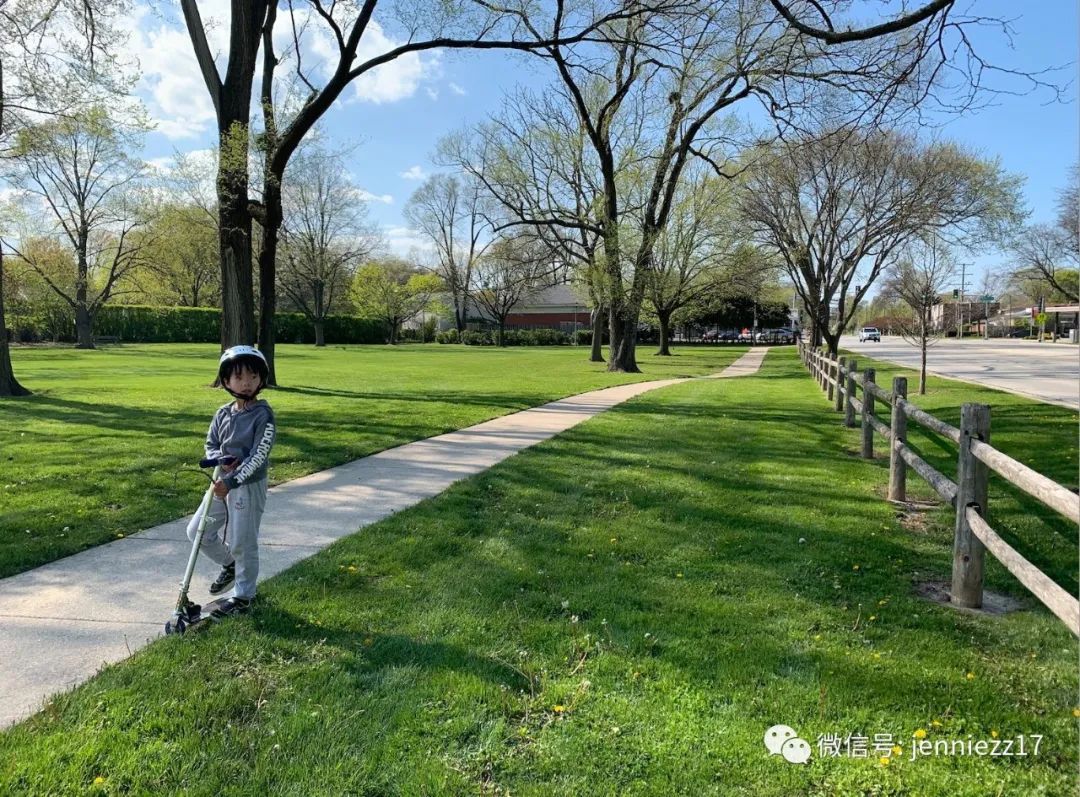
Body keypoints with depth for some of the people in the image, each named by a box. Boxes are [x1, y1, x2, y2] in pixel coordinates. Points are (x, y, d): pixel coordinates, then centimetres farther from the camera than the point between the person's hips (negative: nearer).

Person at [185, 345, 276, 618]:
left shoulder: (263, 414, -15)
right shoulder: (223, 414, 4)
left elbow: (258, 457, -20)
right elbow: (211, 445, 9)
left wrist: (231, 481, -26)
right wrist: (222, 461, -14)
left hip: (249, 486, -7)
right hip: (223, 482, 7)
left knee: (242, 543, 3)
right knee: (197, 531, 14)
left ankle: (243, 597, 20)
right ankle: (230, 565, 37)